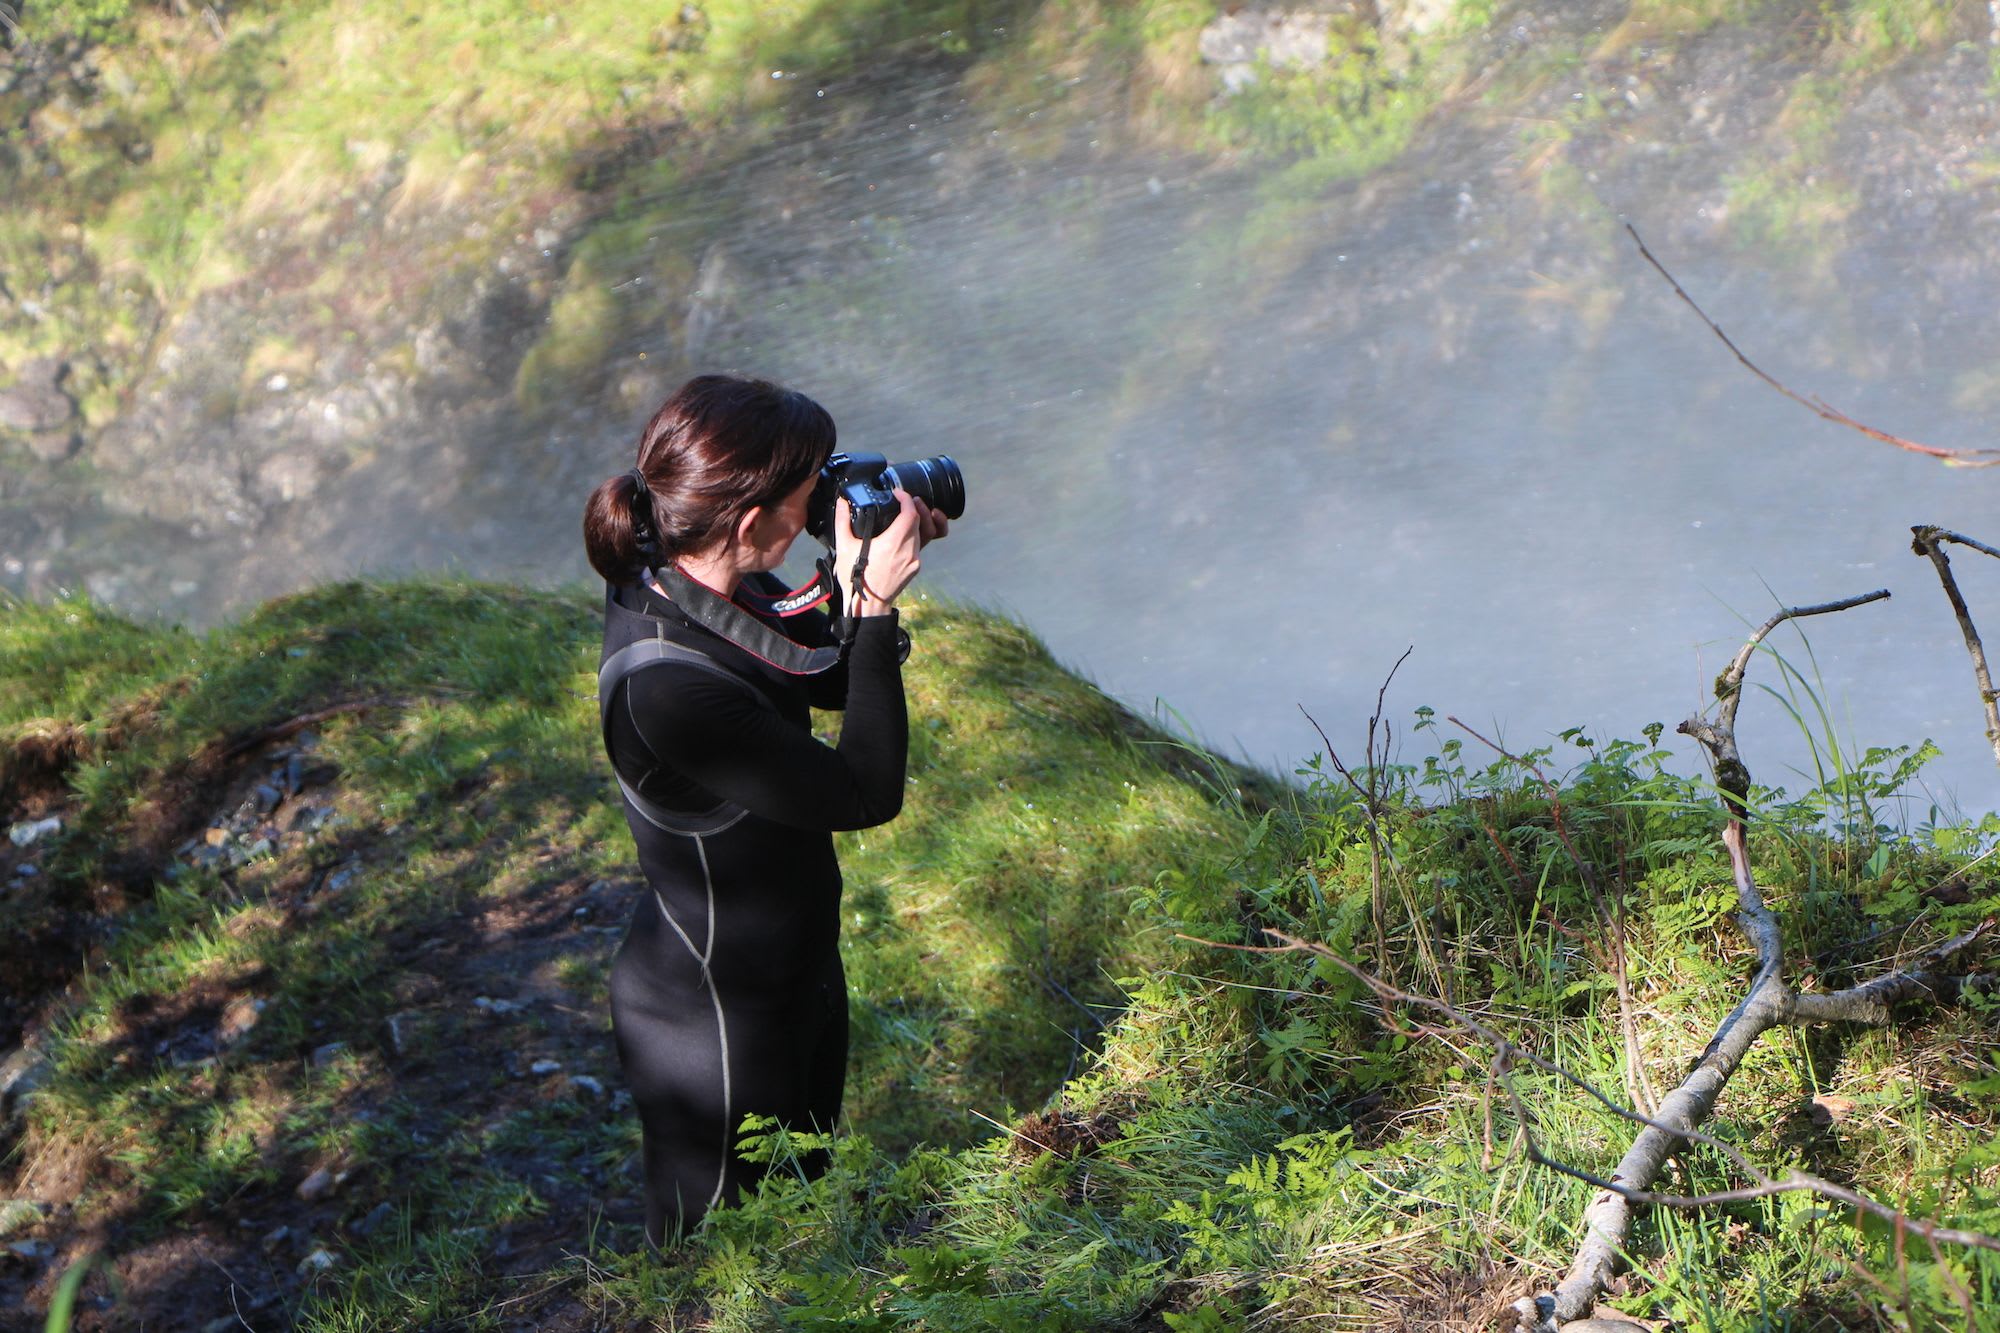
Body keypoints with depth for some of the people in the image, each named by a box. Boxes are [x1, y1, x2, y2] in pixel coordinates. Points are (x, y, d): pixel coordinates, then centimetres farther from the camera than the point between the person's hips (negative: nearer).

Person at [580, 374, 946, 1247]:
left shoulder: (687, 585, -10)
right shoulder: (665, 685, -37)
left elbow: (834, 684, 6)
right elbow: (865, 794, -28)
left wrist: (859, 581, -12)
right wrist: (875, 608, -26)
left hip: (791, 971, 9)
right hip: (713, 1020, -9)